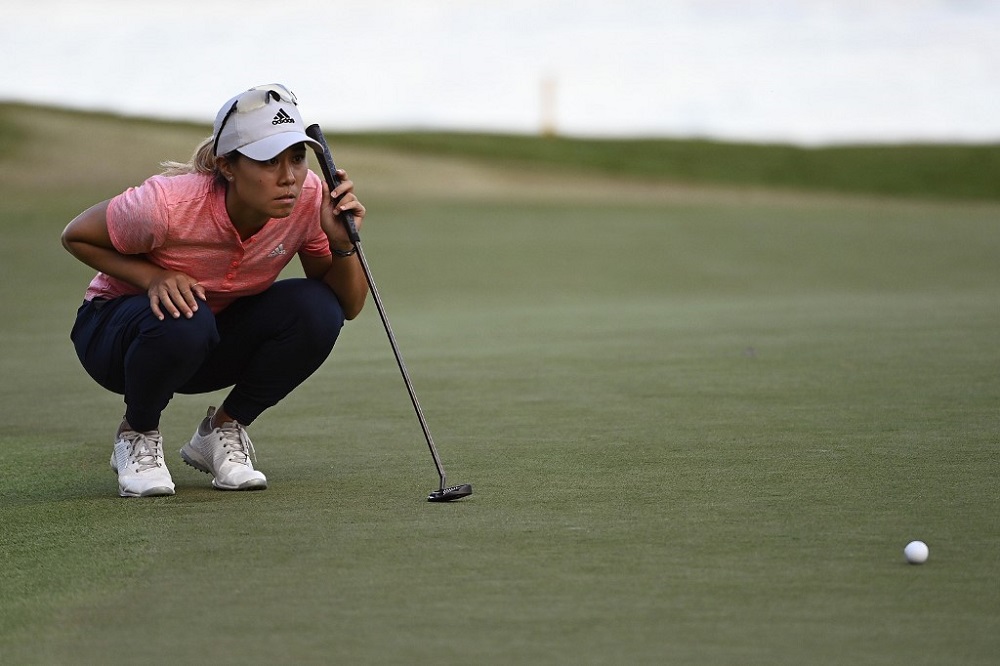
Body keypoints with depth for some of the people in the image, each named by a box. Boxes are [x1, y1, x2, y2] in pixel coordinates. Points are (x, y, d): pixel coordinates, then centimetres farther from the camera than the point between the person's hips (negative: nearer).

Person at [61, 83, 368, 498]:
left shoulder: (308, 198, -21)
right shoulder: (170, 204, -32)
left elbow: (348, 305, -11)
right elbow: (76, 237, -14)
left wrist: (342, 243, -30)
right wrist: (154, 277, -27)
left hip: (221, 340, 4)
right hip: (117, 326, -4)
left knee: (316, 309, -25)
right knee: (183, 322, -39)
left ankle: (222, 431, -3)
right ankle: (137, 435, -7)